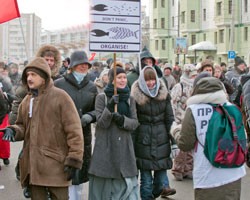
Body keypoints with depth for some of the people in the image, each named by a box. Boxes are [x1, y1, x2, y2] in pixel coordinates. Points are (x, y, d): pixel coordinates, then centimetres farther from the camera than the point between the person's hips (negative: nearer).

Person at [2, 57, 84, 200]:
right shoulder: (27, 100, 13)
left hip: (56, 164, -6)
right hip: (33, 164, 6)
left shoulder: (60, 97, -7)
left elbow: (74, 130, -9)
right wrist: (13, 130, -2)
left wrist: (74, 160, -13)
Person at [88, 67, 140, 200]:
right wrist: (109, 107, -21)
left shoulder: (130, 99, 11)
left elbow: (135, 123, 4)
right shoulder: (102, 97, 0)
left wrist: (122, 120, -15)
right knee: (103, 183, 3)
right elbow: (101, 123, -6)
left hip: (124, 147, 3)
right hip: (105, 147, -2)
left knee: (127, 184, -3)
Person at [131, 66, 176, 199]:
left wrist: (174, 140, 2)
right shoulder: (136, 96, -4)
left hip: (161, 138, 2)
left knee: (161, 167, 2)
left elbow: (169, 118, 5)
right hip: (143, 138, -2)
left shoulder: (163, 94, 3)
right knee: (145, 173, 3)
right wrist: (131, 144, -4)